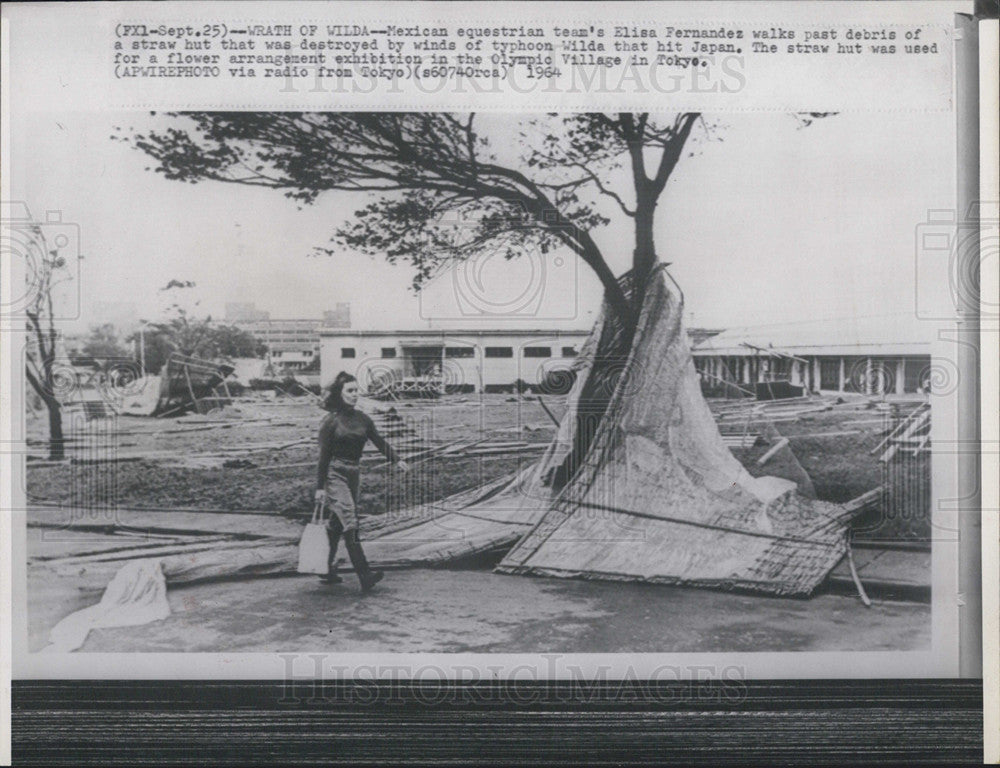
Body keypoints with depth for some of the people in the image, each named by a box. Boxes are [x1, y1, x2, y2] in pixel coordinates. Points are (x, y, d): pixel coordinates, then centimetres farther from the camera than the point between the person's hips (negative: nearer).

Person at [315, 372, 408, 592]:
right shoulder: (331, 421, -6)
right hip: (335, 474, -6)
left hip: (353, 474, 6)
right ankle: (364, 575, -19)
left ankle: (326, 570, 24)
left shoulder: (362, 419, 9)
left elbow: (379, 441, 7)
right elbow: (324, 456, -6)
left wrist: (397, 460, -8)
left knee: (336, 524, 12)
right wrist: (320, 487, -7)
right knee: (349, 523, -14)